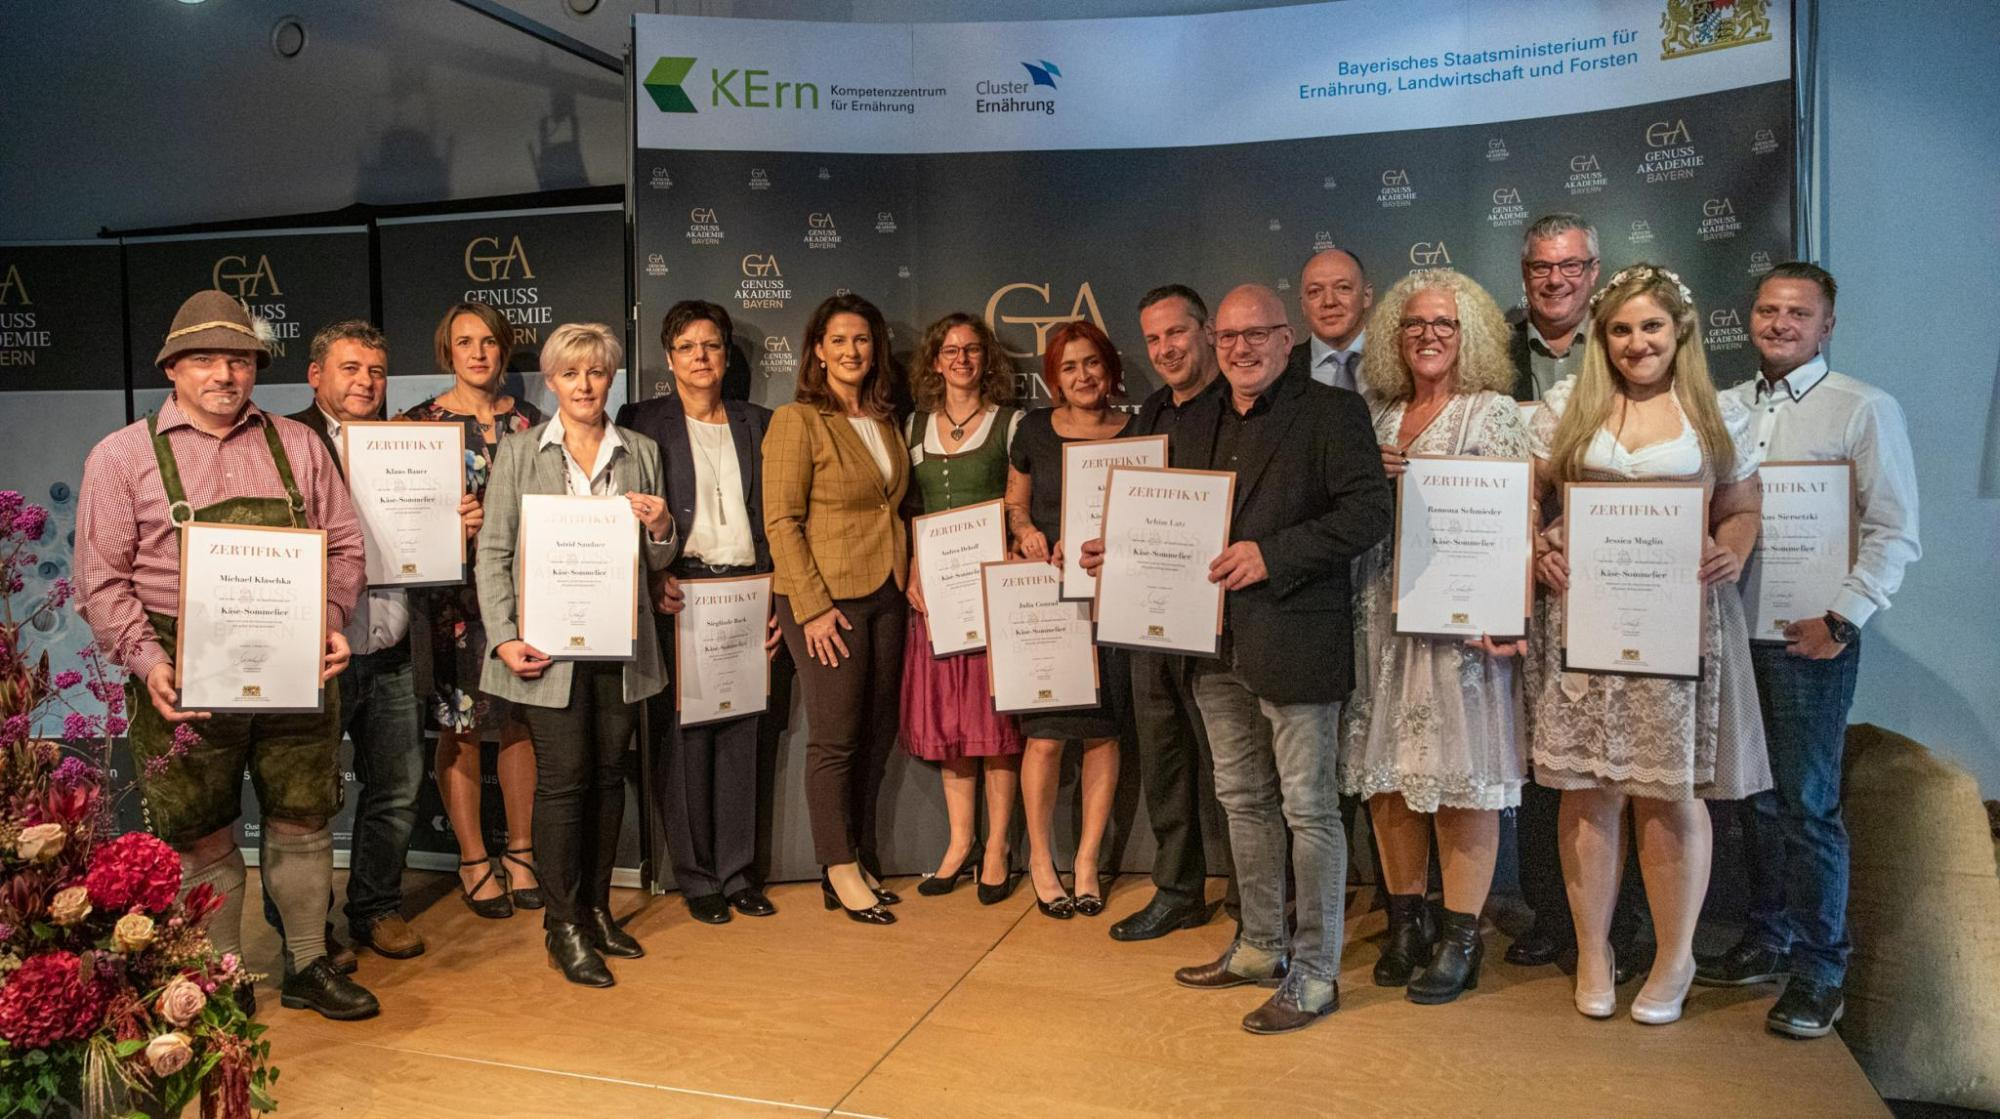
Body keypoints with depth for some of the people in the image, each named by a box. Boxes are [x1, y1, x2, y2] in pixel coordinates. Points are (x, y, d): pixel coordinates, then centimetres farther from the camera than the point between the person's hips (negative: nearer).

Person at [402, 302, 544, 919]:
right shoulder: (420, 421, 1)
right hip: (454, 592, -2)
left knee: (521, 719, 6)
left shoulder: (530, 422, 8)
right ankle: (474, 860, 15)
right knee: (460, 725, 3)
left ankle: (520, 852, 20)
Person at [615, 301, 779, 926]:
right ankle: (696, 877, 12)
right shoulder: (642, 423, 3)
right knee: (683, 738, 0)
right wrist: (654, 582, -14)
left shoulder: (756, 424, 14)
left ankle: (738, 871, 17)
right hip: (678, 597, -3)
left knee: (742, 735, 6)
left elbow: (770, 516, 13)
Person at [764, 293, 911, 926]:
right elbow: (781, 522, -11)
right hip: (825, 598, -6)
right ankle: (841, 872, 13)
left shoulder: (884, 421, 13)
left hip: (884, 594, 7)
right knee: (835, 738, 0)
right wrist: (814, 606, -16)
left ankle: (859, 862, 23)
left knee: (877, 733, 10)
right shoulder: (796, 421, -7)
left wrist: (907, 580, 12)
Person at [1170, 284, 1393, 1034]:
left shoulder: (1332, 412, -5)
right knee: (1243, 801, 16)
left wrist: (1271, 554, -20)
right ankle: (1262, 945, 31)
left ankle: (1314, 974, 13)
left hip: (1295, 643, -7)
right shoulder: (1206, 424, 16)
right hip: (1221, 646, 7)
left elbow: (1369, 512, -15)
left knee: (1308, 807, 1)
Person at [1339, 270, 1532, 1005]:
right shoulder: (1376, 415, 12)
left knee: (1461, 773, 0)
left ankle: (1461, 938, 11)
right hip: (1383, 610, 5)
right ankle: (1406, 922, 22)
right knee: (1386, 767, 8)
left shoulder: (1495, 413, -1)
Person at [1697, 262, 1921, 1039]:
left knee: (1806, 805, 0)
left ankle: (1818, 969, 14)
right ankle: (1767, 941, 28)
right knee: (1755, 796, 13)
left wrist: (1840, 620, -13)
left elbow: (1895, 533, -8)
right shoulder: (1723, 408, 10)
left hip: (1811, 635, -5)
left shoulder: (1865, 409, -4)